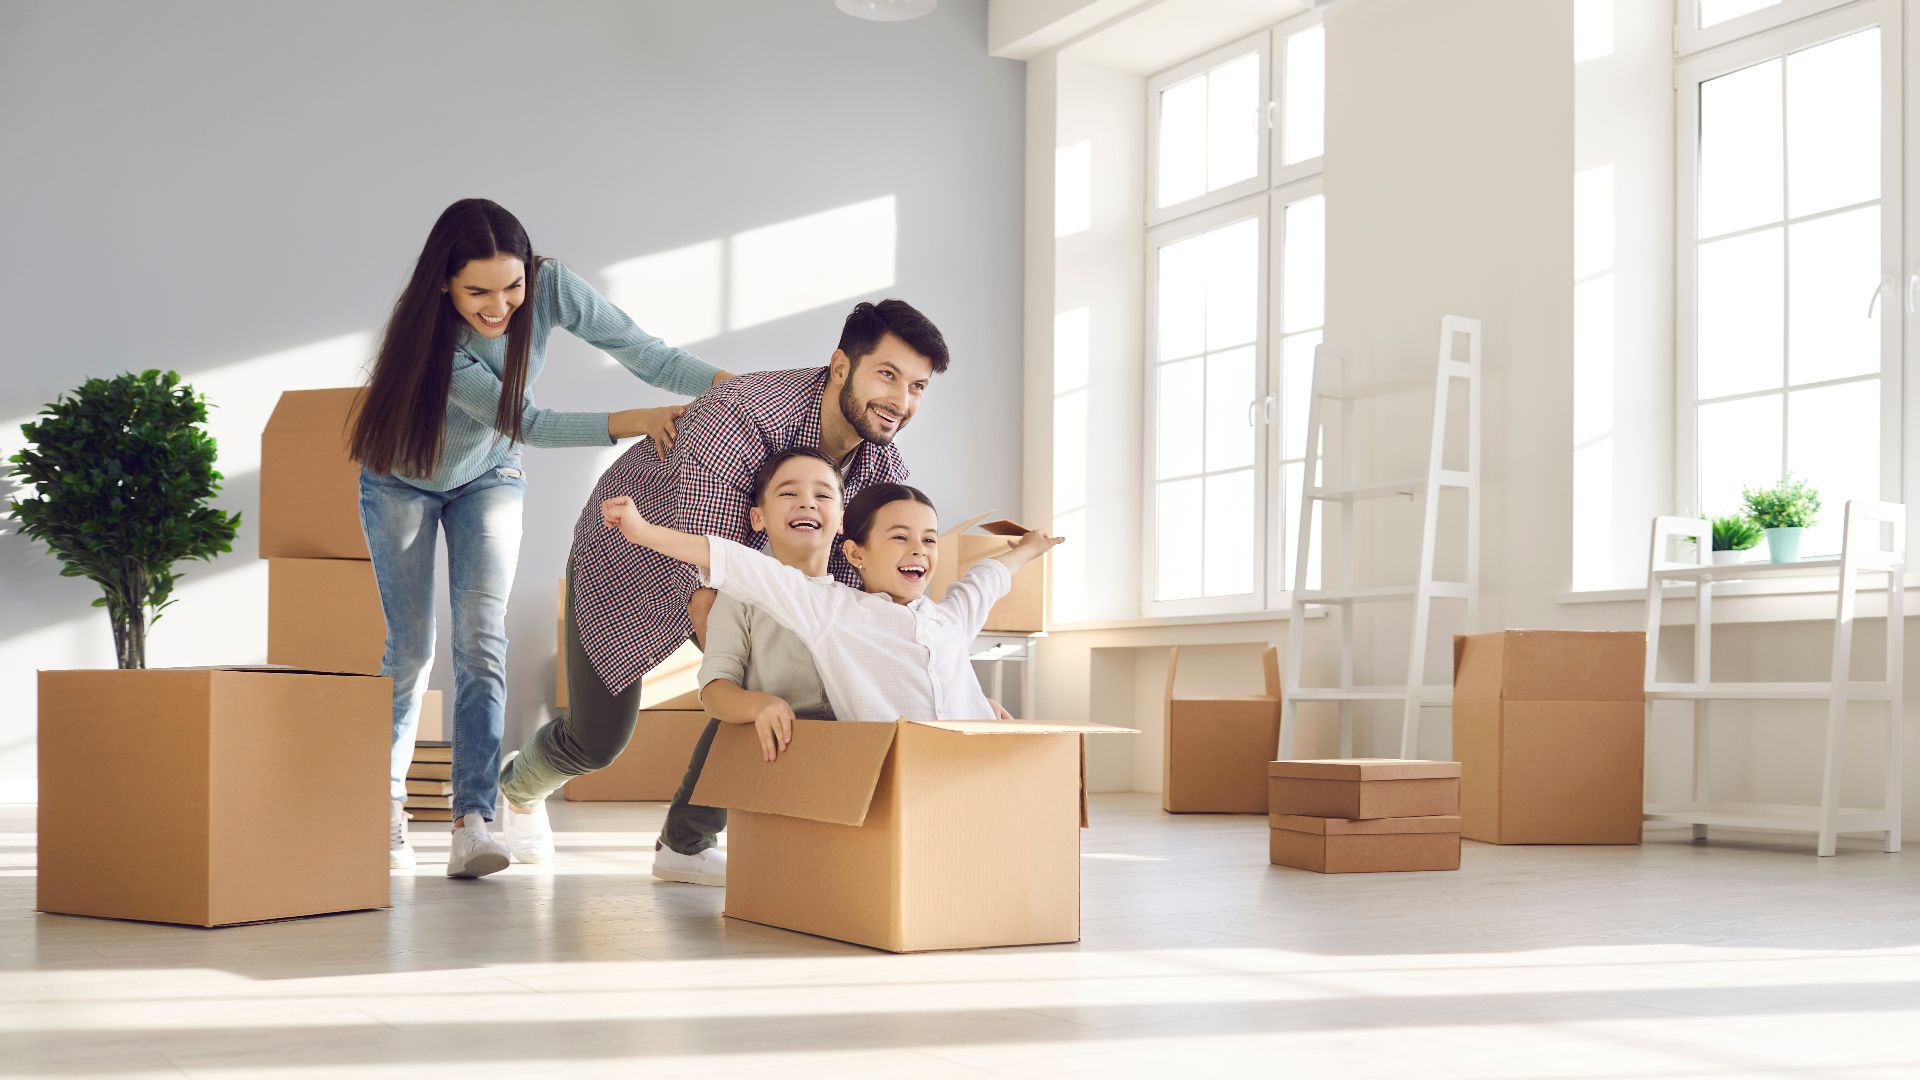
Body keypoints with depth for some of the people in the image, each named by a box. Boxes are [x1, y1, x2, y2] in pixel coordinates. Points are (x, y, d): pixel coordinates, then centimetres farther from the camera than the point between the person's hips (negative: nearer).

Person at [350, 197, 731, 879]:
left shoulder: (549, 289, -27)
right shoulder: (427, 333, -35)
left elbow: (640, 351, -25)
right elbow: (522, 423, -34)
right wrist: (627, 423, -42)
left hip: (488, 480, 2)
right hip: (401, 482, -2)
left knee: (481, 638, -13)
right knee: (411, 649, -2)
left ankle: (473, 816, -18)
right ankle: (386, 810, 16)